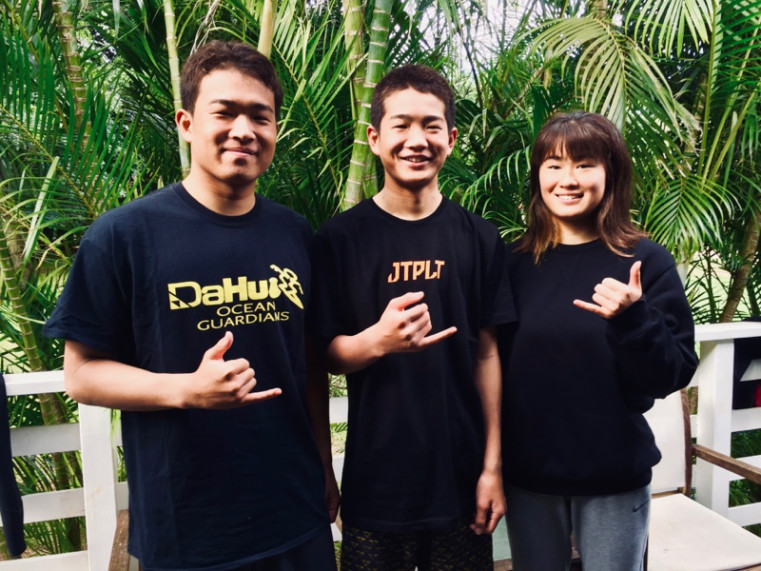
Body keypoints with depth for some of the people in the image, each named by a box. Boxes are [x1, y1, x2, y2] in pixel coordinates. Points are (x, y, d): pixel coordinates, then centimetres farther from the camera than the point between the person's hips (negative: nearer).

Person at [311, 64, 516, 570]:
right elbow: (330, 355, -5)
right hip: (374, 483, -1)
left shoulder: (480, 238, -1)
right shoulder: (340, 238, -7)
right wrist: (379, 340, -26)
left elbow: (486, 354, 1)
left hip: (461, 477, 2)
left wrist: (493, 466, 1)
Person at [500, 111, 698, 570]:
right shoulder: (515, 262, -1)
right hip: (528, 476, 2)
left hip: (615, 479, -2)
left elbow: (673, 377, -8)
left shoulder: (647, 262, -7)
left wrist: (632, 320, -25)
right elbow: (494, 363, 5)